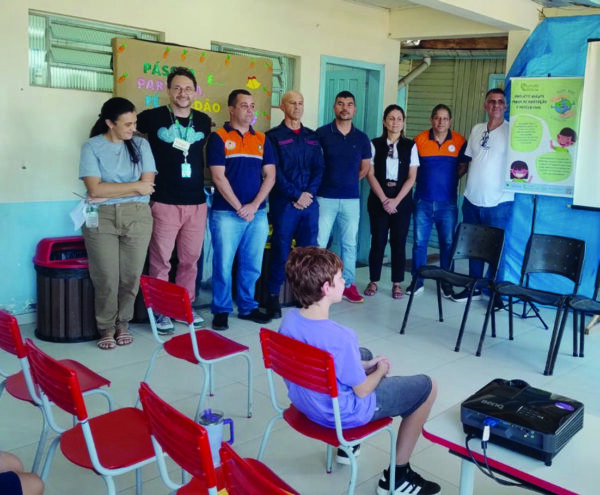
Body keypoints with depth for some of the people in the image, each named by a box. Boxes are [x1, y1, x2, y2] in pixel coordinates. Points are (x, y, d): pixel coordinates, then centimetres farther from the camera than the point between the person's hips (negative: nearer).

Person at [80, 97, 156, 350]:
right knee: (106, 278, -1)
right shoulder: (91, 147, -1)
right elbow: (95, 189, -12)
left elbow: (148, 184, -4)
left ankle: (122, 324, 22)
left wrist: (109, 192, -9)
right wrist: (135, 186, -9)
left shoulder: (141, 144, 6)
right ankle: (106, 328, 16)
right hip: (101, 218, -2)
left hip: (137, 217, 2)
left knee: (131, 276, 3)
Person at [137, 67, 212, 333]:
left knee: (190, 260, 12)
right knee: (161, 261, 1)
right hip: (164, 203, -3)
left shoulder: (204, 121, 8)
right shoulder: (153, 117, -3)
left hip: (197, 203, 4)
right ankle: (160, 311, 14)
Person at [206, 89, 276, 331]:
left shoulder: (262, 140, 11)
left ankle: (247, 307, 24)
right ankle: (221, 310, 14)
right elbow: (219, 177, -8)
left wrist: (254, 205, -6)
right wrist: (239, 207, -10)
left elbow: (270, 176, 6)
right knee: (223, 264, 0)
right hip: (226, 213, -4)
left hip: (257, 213, 4)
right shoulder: (218, 137, -2)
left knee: (252, 265, 10)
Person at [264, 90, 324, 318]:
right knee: (280, 251, -2)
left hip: (310, 202, 4)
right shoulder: (274, 136, 2)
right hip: (284, 203, -4)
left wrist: (310, 193, -7)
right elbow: (275, 172, -7)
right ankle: (273, 296, 10)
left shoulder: (312, 137, 16)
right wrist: (296, 196, -12)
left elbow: (319, 168, 9)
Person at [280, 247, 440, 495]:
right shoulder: (340, 337, -34)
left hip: (305, 400, 7)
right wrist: (381, 370, 0)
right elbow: (362, 391, -19)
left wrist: (363, 365, 6)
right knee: (426, 387, 6)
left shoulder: (289, 318, -12)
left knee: (365, 354, 32)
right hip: (342, 413, -7)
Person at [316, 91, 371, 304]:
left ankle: (348, 285, 20)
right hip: (324, 198, -3)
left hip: (351, 199, 3)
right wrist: (328, 180, 1)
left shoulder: (361, 138, 7)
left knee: (349, 244, 9)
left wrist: (348, 181, 10)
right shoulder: (321, 133, -3)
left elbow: (365, 167, 17)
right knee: (318, 243, -1)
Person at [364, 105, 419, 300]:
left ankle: (397, 283, 12)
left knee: (399, 242, 3)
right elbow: (370, 175, -2)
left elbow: (411, 177, -1)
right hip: (378, 200, 0)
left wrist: (396, 200, -11)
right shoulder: (375, 144, 2)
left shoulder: (410, 146, 4)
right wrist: (383, 199, -11)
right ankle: (373, 281, 13)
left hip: (402, 201, 1)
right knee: (378, 241, 2)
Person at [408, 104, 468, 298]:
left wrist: (449, 180, 0)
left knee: (448, 243, 5)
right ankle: (417, 281, 15)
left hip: (447, 203, 0)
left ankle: (446, 283, 17)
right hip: (423, 200, 0)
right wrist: (424, 180, 1)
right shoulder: (419, 140, 0)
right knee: (419, 242, 3)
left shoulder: (460, 141, 1)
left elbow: (463, 167, 10)